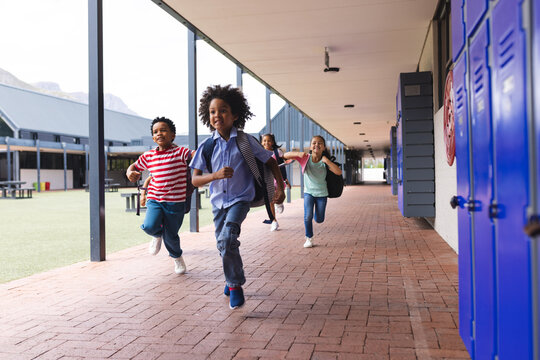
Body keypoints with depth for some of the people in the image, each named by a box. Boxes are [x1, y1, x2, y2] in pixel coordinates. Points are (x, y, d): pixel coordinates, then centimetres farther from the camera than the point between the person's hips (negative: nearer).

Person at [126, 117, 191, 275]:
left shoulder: (180, 152, -6)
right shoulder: (148, 156, 7)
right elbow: (135, 166, 21)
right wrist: (130, 173, -1)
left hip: (175, 202, -2)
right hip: (154, 200, 3)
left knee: (171, 236, 7)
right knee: (150, 226, -23)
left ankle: (177, 257, 42)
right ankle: (158, 235, 17)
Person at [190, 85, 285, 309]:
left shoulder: (245, 141, -9)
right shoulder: (207, 145, -5)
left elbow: (271, 163, 3)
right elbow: (195, 179, -7)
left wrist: (281, 189, -2)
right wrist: (216, 175, -25)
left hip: (240, 199, -3)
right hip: (219, 201, 4)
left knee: (226, 238, -24)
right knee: (224, 245, 14)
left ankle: (235, 285, -5)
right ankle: (233, 277, 43)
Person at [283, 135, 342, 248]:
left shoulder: (325, 162, -12)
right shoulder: (306, 158, -12)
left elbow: (339, 172, -25)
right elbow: (285, 156, -14)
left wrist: (327, 161, -30)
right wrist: (297, 154, -31)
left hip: (322, 193, 1)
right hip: (308, 192, -1)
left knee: (319, 219, 4)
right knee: (308, 216, -16)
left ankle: (317, 213, 41)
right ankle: (309, 238, 5)